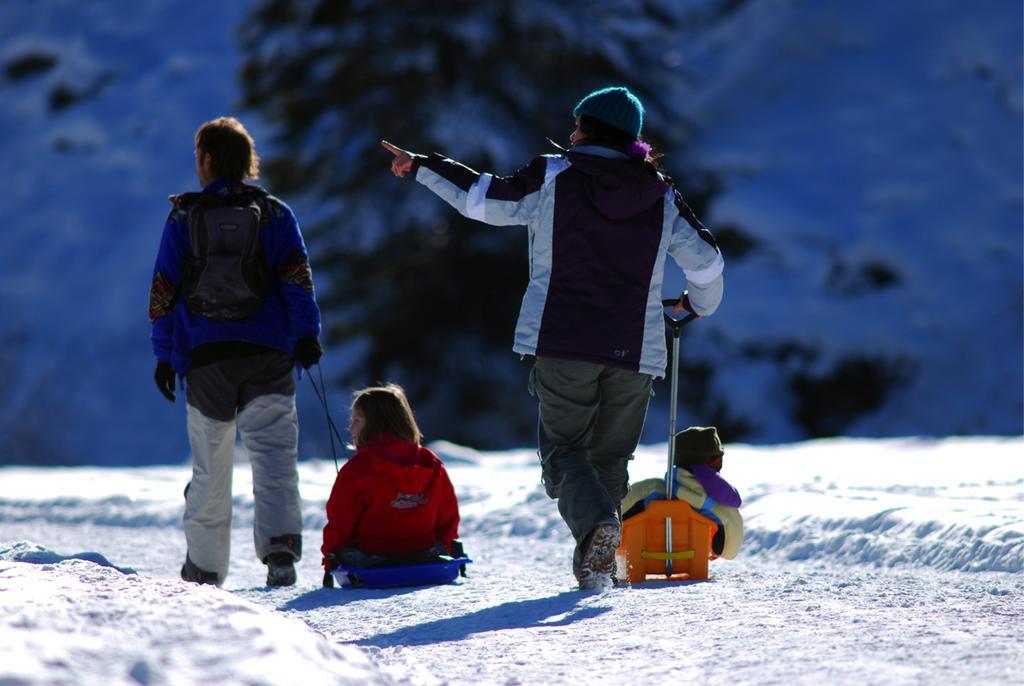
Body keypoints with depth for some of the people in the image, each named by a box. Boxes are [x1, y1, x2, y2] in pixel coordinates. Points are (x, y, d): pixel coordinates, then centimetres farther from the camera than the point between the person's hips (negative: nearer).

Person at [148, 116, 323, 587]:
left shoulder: (184, 217, 4)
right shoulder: (274, 213, 5)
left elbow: (162, 292, 5)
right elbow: (298, 277, -4)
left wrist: (164, 354, 11)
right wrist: (307, 334, -2)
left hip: (204, 355, 0)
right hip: (267, 354, 0)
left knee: (209, 464, 10)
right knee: (273, 449, -4)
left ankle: (204, 565, 16)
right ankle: (280, 543, -26)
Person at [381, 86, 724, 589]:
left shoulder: (552, 177, 1)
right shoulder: (662, 197, 8)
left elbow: (482, 198, 8)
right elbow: (706, 259, 10)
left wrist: (420, 166, 21)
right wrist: (699, 303, 32)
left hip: (561, 344, -2)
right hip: (635, 351, 2)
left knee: (564, 446, 4)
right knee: (610, 455, 15)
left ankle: (596, 521, -25)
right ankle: (594, 563, 9)